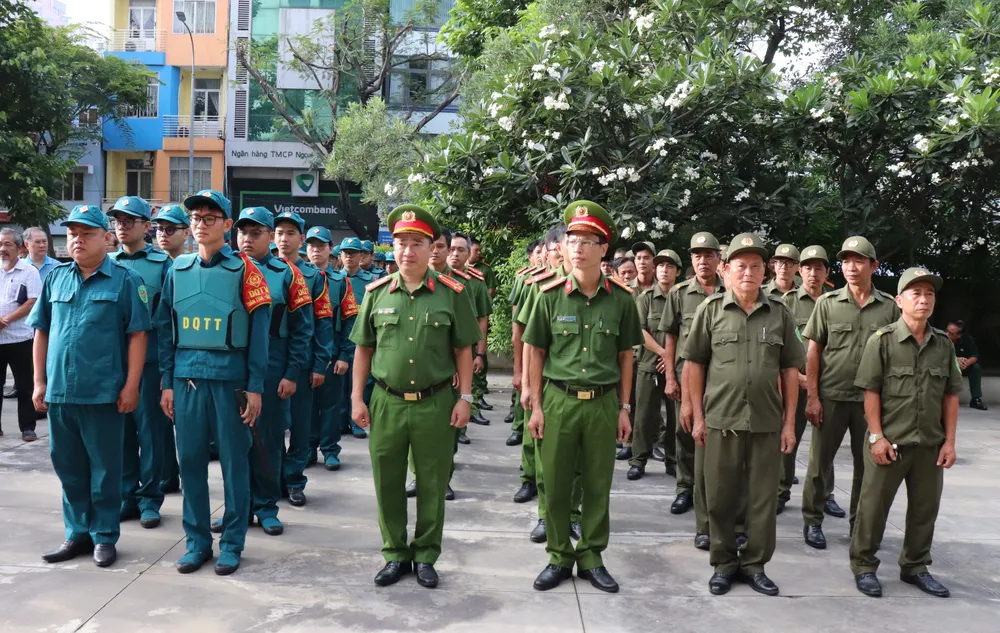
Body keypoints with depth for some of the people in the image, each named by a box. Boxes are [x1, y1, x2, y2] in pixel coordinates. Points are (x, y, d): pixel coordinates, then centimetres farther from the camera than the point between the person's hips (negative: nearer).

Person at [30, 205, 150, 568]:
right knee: (68, 466, 14)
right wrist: (40, 381, 9)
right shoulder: (55, 278, 10)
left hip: (103, 392, -5)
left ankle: (105, 536, 19)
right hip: (59, 391, 5)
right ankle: (77, 533, 28)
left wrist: (131, 386, -11)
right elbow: (41, 332, 14)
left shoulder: (125, 280, -4)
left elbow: (137, 335, -7)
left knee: (104, 468, 6)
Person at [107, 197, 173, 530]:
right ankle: (127, 496, 21)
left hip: (150, 359, -4)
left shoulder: (162, 263, -2)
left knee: (150, 431, 3)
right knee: (121, 431, 10)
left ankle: (150, 500, 14)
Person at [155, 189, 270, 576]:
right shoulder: (178, 269, 9)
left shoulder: (244, 269, -1)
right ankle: (197, 541, 21)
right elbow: (165, 329, 11)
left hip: (230, 378, -3)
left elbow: (259, 331, -3)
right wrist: (167, 383, 6)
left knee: (234, 462, 5)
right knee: (191, 460, 8)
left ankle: (232, 543, 17)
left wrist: (255, 387, -7)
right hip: (187, 379, 3)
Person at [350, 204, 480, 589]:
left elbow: (463, 351, 1)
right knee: (387, 483, 11)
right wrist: (357, 397, 5)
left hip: (435, 404, -2)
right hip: (386, 403, 2)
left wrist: (464, 397, -4)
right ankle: (395, 554, 28)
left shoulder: (452, 294, -2)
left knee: (432, 485, 10)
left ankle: (425, 556, 26)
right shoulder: (377, 293, 4)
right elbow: (363, 349, 9)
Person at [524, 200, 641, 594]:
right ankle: (559, 557, 24)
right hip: (558, 400, -1)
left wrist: (623, 408, 5)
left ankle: (591, 557, 26)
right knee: (555, 485, 7)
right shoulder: (550, 295, -4)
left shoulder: (620, 299, -1)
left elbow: (625, 356, 7)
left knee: (598, 486, 10)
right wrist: (536, 406, -1)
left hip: (603, 403, 1)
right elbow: (536, 353, 2)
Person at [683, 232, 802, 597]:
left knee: (763, 498, 9)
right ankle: (724, 563, 24)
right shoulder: (711, 310, 1)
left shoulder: (780, 313, 5)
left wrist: (789, 422, 4)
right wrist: (698, 417, -2)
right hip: (721, 420, -1)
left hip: (768, 423, 1)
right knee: (720, 497, 8)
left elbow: (790, 371, 8)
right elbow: (693, 365, 2)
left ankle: (755, 564, 25)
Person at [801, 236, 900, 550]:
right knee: (820, 462, 6)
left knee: (867, 464, 10)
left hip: (872, 399, 1)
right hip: (831, 396, -1)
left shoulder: (890, 307, 2)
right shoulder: (827, 303, -1)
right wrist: (812, 396, -7)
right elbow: (813, 352, -1)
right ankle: (812, 521, 19)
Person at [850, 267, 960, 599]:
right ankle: (864, 566, 19)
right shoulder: (882, 340, -8)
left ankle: (915, 567, 31)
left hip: (931, 445, 4)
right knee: (873, 507, 4)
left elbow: (951, 396, 9)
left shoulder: (944, 344, 5)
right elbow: (871, 392, -9)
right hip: (889, 442, -4)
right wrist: (877, 436, -13)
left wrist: (949, 441, 4)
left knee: (925, 509, 14)